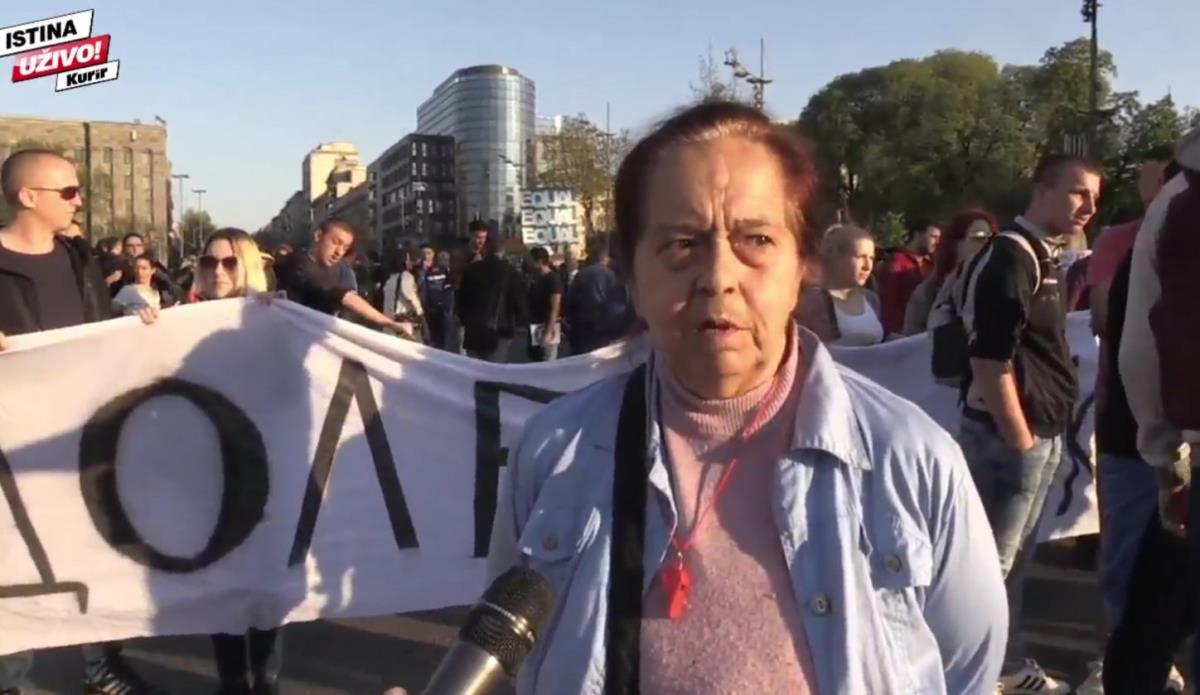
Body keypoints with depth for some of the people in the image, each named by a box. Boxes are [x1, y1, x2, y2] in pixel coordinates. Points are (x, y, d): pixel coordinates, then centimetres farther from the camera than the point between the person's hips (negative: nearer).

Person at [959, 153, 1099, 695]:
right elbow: (989, 361, -22)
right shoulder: (1009, 256, -16)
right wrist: (1020, 439, -18)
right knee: (988, 562, -2)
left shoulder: (1046, 257, 13)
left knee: (1015, 558, 18)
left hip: (1042, 432, 10)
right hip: (1010, 434, -10)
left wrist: (1046, 433, 16)